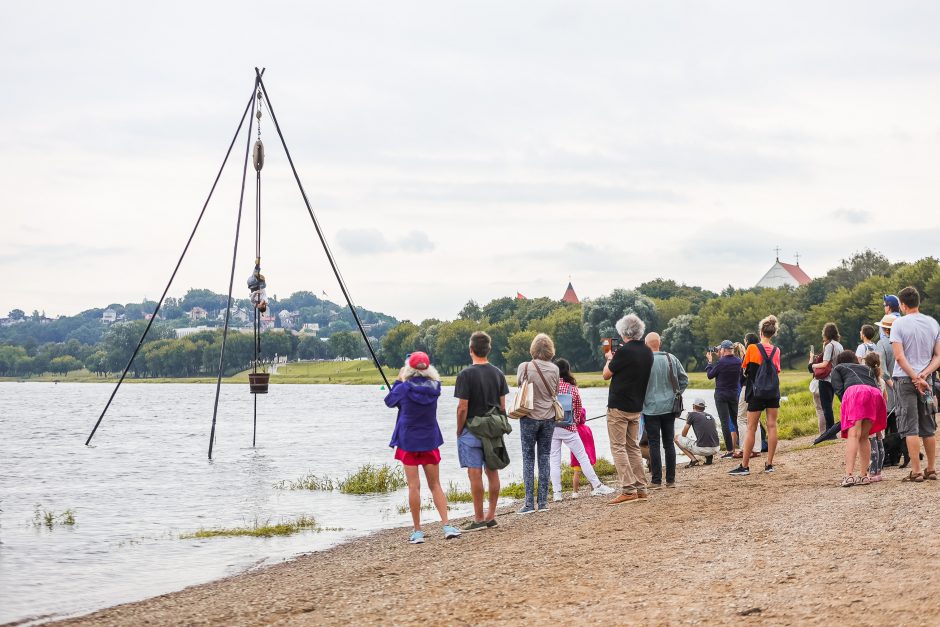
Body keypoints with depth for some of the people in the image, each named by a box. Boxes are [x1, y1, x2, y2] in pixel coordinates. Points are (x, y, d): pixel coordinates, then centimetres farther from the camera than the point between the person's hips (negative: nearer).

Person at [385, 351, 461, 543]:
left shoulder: (404, 388, -12)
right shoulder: (434, 387, -5)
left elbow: (389, 401, 5)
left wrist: (399, 380, 16)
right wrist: (404, 382, 18)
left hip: (408, 442, -3)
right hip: (430, 441, 3)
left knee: (414, 486, 0)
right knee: (435, 485, 9)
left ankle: (417, 531, 0)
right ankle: (447, 526, -1)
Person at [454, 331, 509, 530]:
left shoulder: (466, 374, -13)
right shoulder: (498, 373, 5)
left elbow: (462, 407, -14)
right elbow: (502, 405, 9)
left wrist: (459, 432, -3)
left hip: (472, 431, -6)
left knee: (474, 473, -3)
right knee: (492, 472, 10)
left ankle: (479, 519, -2)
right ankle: (491, 516, 16)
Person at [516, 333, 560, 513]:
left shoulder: (524, 367, -12)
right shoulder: (554, 369, -4)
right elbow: (556, 392, 7)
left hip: (529, 417, -2)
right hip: (548, 417, 2)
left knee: (528, 459, 3)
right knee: (544, 458, 9)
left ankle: (529, 503, -1)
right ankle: (543, 502, 9)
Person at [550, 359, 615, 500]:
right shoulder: (573, 389, -2)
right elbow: (578, 412, 6)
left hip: (551, 428, 0)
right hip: (569, 428, 0)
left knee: (554, 460, 5)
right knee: (582, 457, 8)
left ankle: (556, 493, 2)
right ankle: (597, 486, 12)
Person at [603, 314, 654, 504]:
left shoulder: (624, 351, -17)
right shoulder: (647, 352, 6)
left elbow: (606, 374, -5)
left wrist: (609, 359, 14)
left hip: (618, 407, -7)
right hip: (636, 407, 7)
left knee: (618, 447, -4)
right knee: (633, 447, 14)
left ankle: (628, 490, -11)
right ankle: (641, 489, 11)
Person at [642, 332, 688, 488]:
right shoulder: (671, 359, 2)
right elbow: (684, 379, 7)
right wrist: (676, 394, 14)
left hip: (651, 409, -4)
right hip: (670, 407, 4)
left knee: (654, 444, 1)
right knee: (669, 443, 10)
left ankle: (656, 480, 1)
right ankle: (671, 480, 11)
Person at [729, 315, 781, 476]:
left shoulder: (752, 348, -7)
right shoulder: (776, 351, 3)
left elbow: (744, 369, 3)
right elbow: (777, 372, 10)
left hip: (756, 392, -3)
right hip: (773, 393, 3)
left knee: (751, 428, -1)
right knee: (772, 426, 5)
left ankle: (744, 466, -1)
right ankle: (769, 464, 6)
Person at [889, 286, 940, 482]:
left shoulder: (899, 323, -7)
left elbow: (899, 356, -14)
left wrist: (916, 378, -12)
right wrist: (924, 375, -6)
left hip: (905, 379, -4)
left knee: (910, 428, -3)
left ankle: (916, 471, -6)